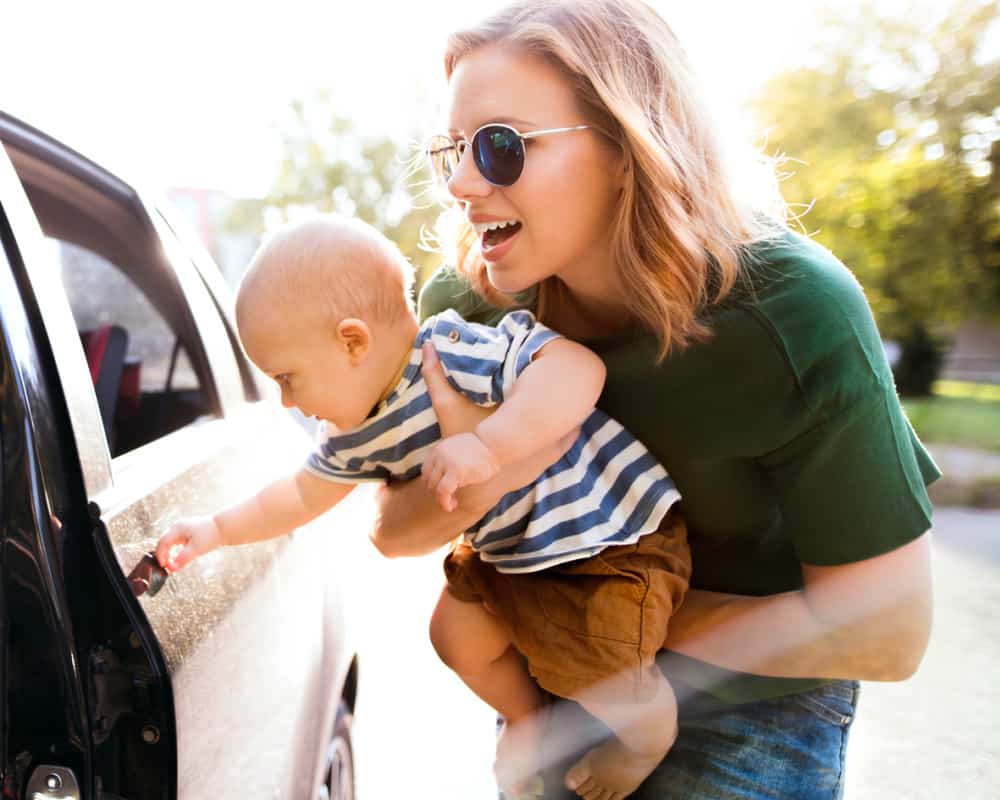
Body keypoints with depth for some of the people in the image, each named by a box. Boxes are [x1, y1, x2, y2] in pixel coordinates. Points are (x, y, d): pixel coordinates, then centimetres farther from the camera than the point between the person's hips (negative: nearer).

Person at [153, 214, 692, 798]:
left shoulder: (454, 353, -31)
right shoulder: (356, 432, -2)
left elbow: (579, 366, -44)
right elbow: (305, 493, 16)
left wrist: (489, 446, -52)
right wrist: (217, 530, 15)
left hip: (612, 536, -9)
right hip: (511, 551, 9)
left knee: (602, 677, -14)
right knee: (459, 635, 14)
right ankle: (530, 718, 42)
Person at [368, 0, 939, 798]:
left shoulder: (792, 313, -28)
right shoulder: (464, 301, -17)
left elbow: (885, 630, -24)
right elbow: (392, 532, -9)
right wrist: (477, 480, -32)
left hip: (755, 702, -2)